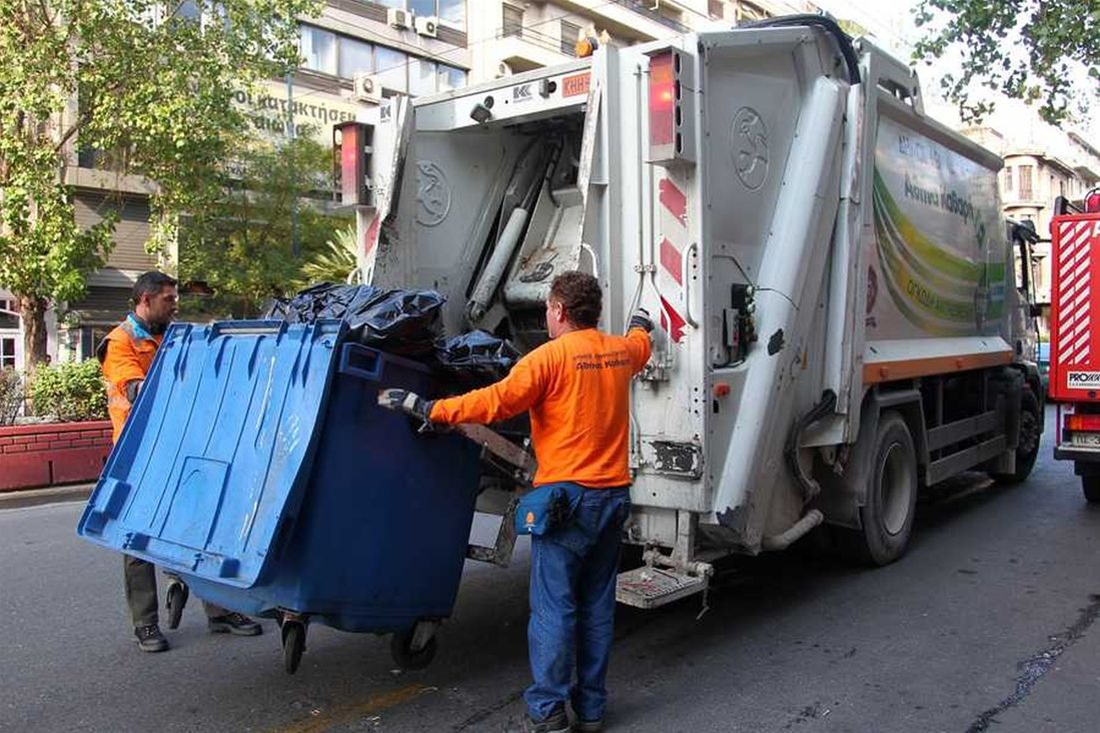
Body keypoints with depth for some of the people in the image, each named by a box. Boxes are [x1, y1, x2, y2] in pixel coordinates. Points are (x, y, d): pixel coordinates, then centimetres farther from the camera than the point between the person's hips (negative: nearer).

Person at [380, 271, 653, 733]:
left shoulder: (551, 356, -12)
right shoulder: (620, 352, 9)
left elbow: (497, 401, -22)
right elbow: (639, 347, 34)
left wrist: (429, 409, -16)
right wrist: (639, 325, 57)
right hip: (614, 495, 7)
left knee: (553, 606, 0)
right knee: (597, 605, 13)